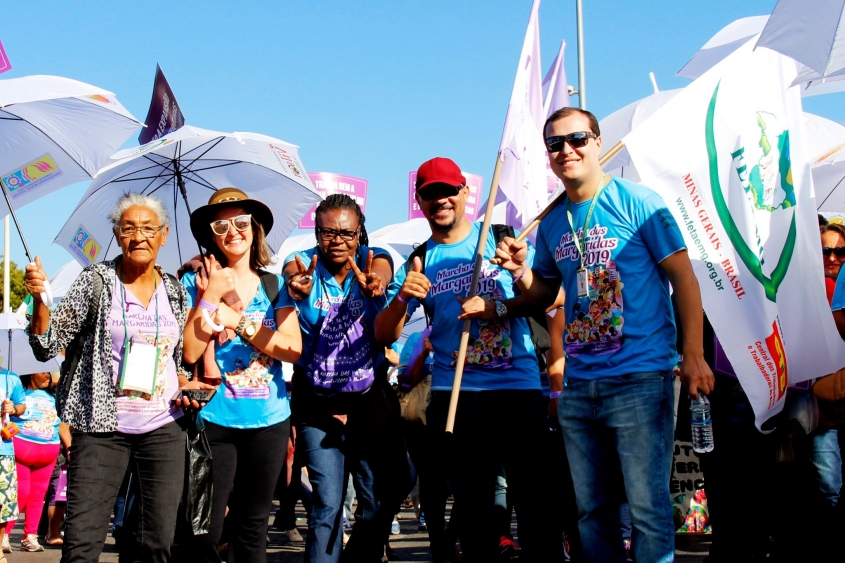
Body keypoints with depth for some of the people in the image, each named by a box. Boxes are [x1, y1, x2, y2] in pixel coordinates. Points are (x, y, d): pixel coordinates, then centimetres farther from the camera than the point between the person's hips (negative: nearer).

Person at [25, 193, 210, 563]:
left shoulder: (174, 290, 9)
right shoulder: (96, 281, -1)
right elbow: (48, 347, -3)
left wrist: (184, 384, 1)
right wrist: (38, 299, -19)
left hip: (164, 426, 3)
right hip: (103, 425, -3)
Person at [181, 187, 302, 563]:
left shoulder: (276, 286, 6)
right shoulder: (196, 284, 0)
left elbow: (293, 349, -6)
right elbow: (189, 352, -10)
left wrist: (237, 321, -11)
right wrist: (210, 297, -14)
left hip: (269, 420, 2)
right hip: (214, 419, -2)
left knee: (253, 526, 12)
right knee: (206, 530, -3)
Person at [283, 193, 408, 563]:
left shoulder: (373, 259, -7)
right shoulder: (305, 263, -8)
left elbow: (383, 270, -31)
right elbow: (293, 270, -32)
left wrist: (375, 283, -56)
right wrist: (297, 285, -57)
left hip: (370, 397, 2)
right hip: (318, 402, -1)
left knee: (379, 501, 6)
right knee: (327, 505, -7)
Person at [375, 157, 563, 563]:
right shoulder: (417, 263, 10)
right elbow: (384, 335, 4)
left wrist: (496, 308, -16)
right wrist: (402, 299, -15)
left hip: (518, 385, -2)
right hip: (454, 394, 2)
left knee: (533, 496, -6)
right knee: (472, 504, 7)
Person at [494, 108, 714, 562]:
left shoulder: (637, 203, -4)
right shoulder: (552, 224, 12)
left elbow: (683, 278, -6)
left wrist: (693, 356, -13)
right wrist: (521, 271, 1)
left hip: (639, 379, -6)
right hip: (578, 385, 6)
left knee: (647, 508, -5)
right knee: (592, 508, 12)